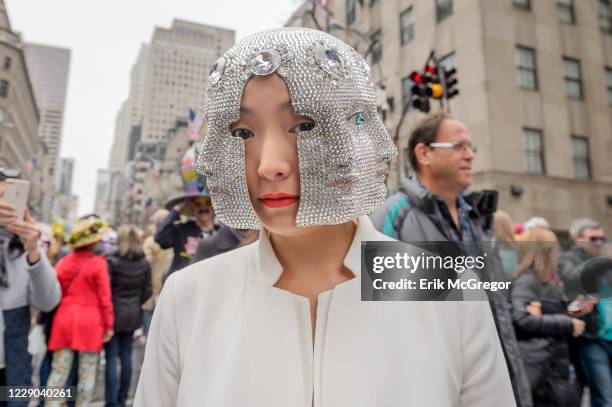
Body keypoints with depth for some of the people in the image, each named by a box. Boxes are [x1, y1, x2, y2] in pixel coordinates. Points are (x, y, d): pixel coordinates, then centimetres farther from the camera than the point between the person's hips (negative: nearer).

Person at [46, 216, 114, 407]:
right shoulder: (98, 263, -9)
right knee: (87, 373, 7)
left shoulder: (64, 261, 3)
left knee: (59, 371, 10)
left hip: (64, 319, 4)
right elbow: (104, 298, -7)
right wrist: (108, 325, 0)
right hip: (89, 321, -4)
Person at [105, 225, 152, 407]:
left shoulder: (112, 260, -13)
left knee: (111, 357, 2)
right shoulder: (144, 263, 1)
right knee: (126, 356, 13)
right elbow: (147, 290, 3)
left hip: (114, 313, -4)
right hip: (132, 315, 5)